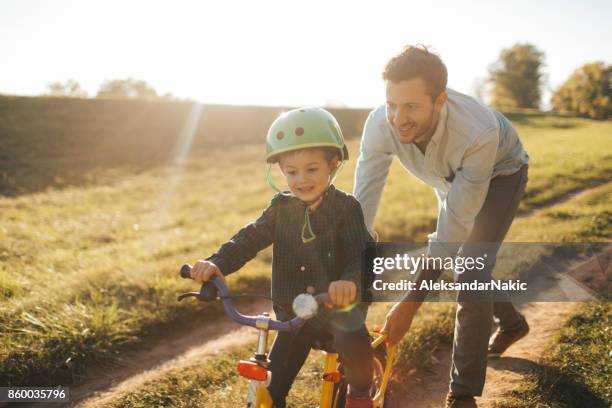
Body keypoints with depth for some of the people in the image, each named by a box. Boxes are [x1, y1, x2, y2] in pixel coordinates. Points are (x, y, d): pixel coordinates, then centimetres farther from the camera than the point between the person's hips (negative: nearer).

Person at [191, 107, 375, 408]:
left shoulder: (346, 208, -12)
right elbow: (250, 238, -8)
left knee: (354, 344, -33)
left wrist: (352, 281, -47)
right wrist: (216, 263, -27)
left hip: (338, 304, -3)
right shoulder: (281, 208, 0)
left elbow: (363, 253, -24)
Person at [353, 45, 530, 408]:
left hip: (500, 173, -5)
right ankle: (512, 323, 46)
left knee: (470, 273, -16)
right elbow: (363, 204, -31)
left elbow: (455, 225, -39)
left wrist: (410, 303, -38)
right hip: (451, 178, 5)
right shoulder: (381, 124, -34)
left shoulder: (477, 133, -45)